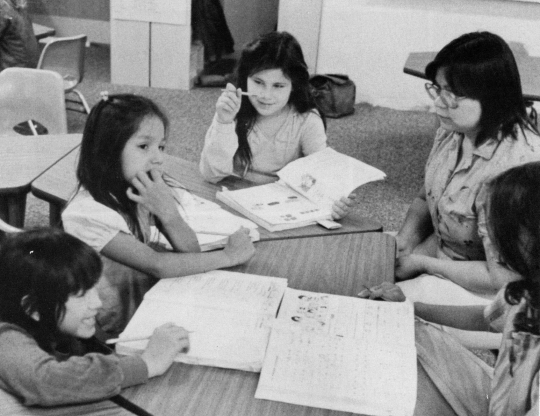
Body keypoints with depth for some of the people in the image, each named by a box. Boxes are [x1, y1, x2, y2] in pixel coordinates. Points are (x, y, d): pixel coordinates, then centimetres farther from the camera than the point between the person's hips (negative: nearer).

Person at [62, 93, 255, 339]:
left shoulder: (144, 193, -1)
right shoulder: (86, 214, -23)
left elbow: (191, 251, -6)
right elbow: (156, 266, -25)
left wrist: (168, 212, -25)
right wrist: (229, 256, -19)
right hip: (119, 331, -7)